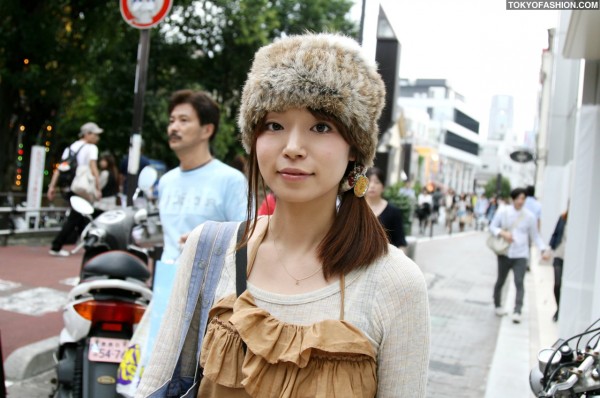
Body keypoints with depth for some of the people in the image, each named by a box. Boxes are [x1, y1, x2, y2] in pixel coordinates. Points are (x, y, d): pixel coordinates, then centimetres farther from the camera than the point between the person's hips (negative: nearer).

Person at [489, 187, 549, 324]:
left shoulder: (529, 216, 1)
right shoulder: (503, 212, 0)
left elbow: (535, 236, 7)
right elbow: (492, 227, 5)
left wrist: (543, 250, -7)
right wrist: (503, 233, -15)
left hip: (521, 255, -1)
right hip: (505, 253, 1)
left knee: (519, 282, -12)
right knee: (500, 281, 12)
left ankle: (517, 312, -13)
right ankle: (498, 305, 33)